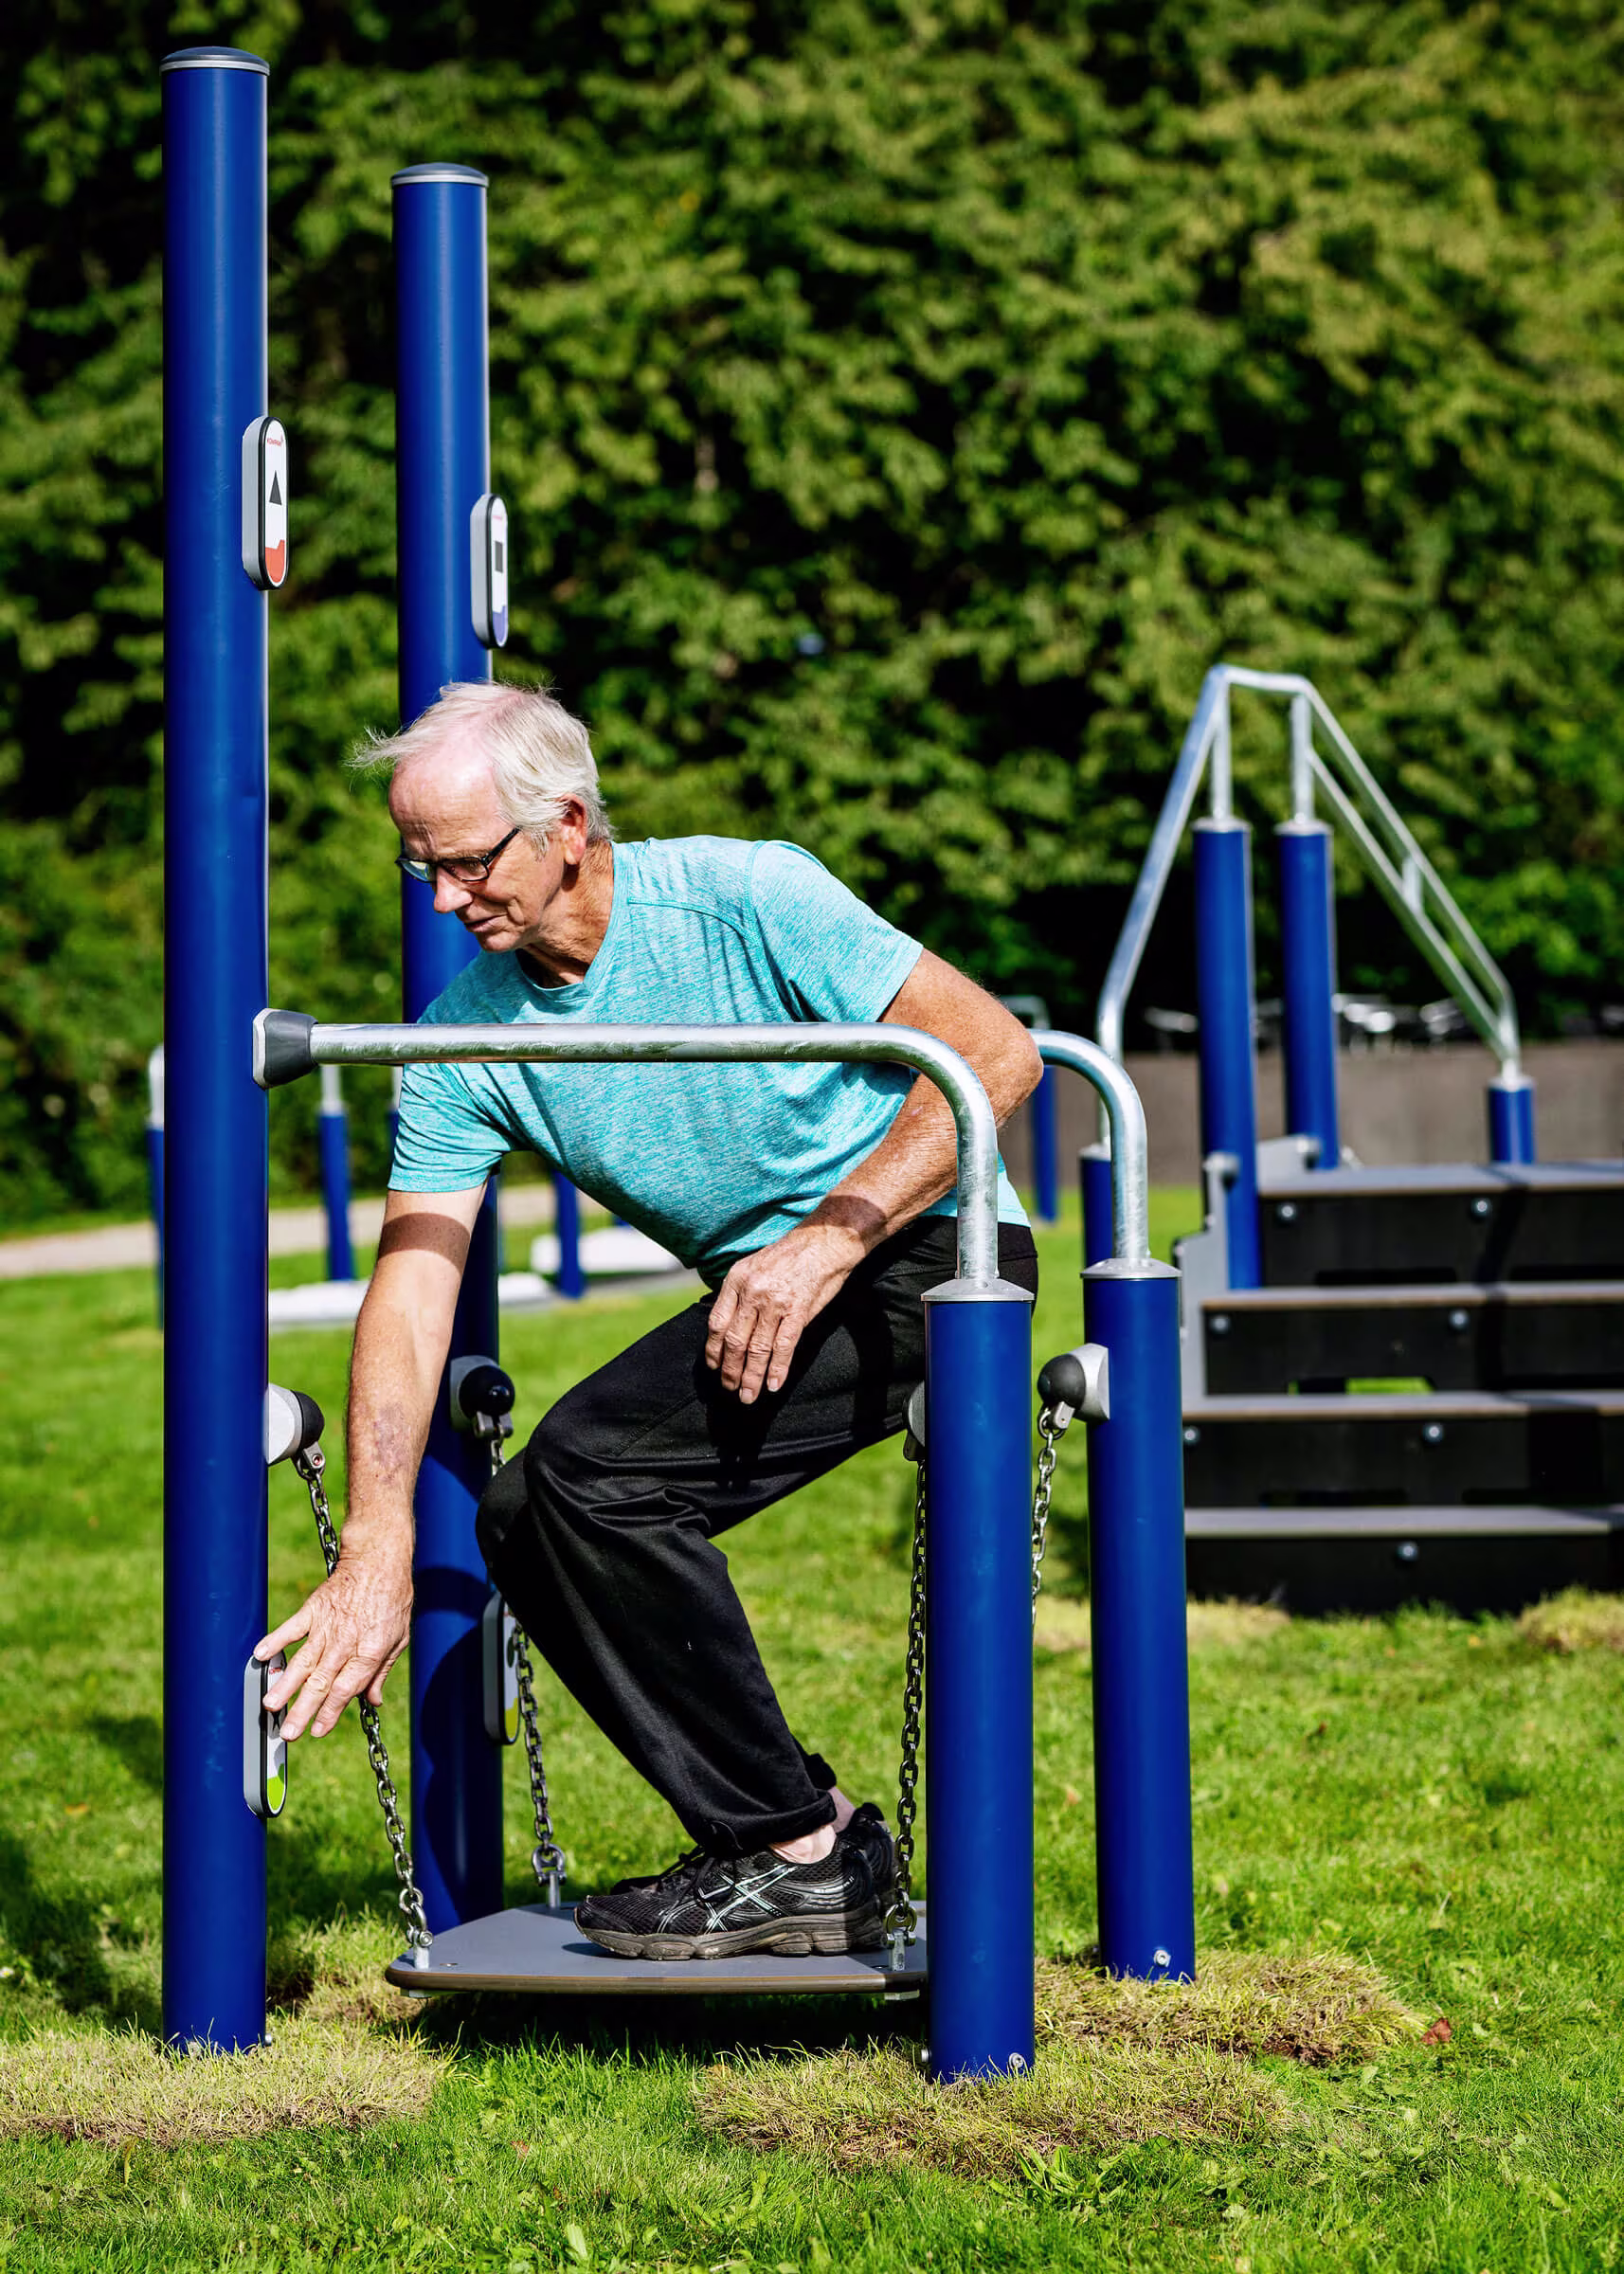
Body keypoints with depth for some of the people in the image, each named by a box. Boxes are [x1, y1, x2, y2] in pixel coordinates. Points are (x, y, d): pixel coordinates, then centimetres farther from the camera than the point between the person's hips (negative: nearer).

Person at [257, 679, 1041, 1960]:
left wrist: (824, 1243, -24)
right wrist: (378, 1553, -19)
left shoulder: (745, 900, -17)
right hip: (765, 1294, 8)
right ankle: (814, 1829, 3)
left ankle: (790, 1853, -13)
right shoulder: (464, 1039, -2)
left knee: (593, 1469, -22)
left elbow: (995, 1053, -17)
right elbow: (410, 1288, -8)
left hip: (923, 1248, -8)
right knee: (525, 1528, -3)